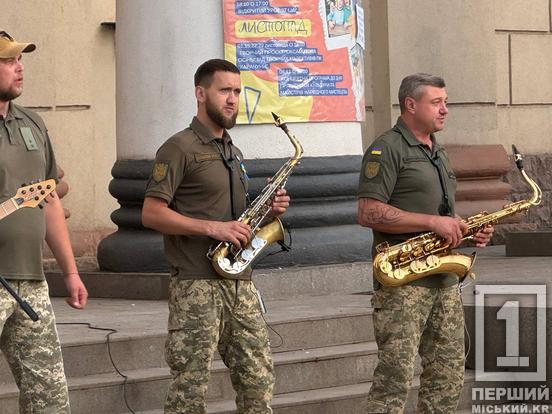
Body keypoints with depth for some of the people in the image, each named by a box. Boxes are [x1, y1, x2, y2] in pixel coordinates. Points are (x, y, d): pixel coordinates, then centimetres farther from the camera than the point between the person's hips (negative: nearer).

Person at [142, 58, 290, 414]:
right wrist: (212, 228, -20)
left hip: (240, 282, 8)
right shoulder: (180, 149, -6)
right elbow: (152, 214, -13)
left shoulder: (234, 153, 19)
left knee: (259, 377, 6)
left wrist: (268, 209, 7)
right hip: (197, 284, -8)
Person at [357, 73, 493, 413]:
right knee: (397, 373, -13)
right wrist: (433, 222, -19)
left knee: (449, 372, 8)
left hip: (445, 279, 9)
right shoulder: (386, 150, -7)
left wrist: (466, 229, 8)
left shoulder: (438, 153, 20)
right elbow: (369, 213, -17)